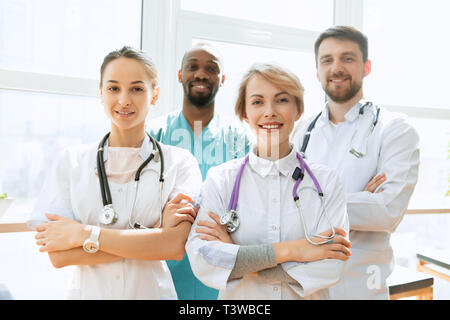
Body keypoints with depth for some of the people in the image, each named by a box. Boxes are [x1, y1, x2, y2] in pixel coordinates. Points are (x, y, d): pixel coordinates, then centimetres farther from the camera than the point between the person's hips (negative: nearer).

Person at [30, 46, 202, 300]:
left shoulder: (180, 163, -9)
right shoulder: (71, 162, -5)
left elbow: (176, 246, -20)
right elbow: (58, 256, -14)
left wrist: (83, 235, -19)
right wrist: (155, 236, -20)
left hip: (152, 291, -1)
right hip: (88, 291, 1)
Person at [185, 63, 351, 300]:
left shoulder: (326, 181, -9)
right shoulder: (220, 179, -9)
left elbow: (330, 268, -17)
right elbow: (201, 261, -19)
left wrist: (235, 258, -19)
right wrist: (287, 251, -23)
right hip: (238, 300, 0)